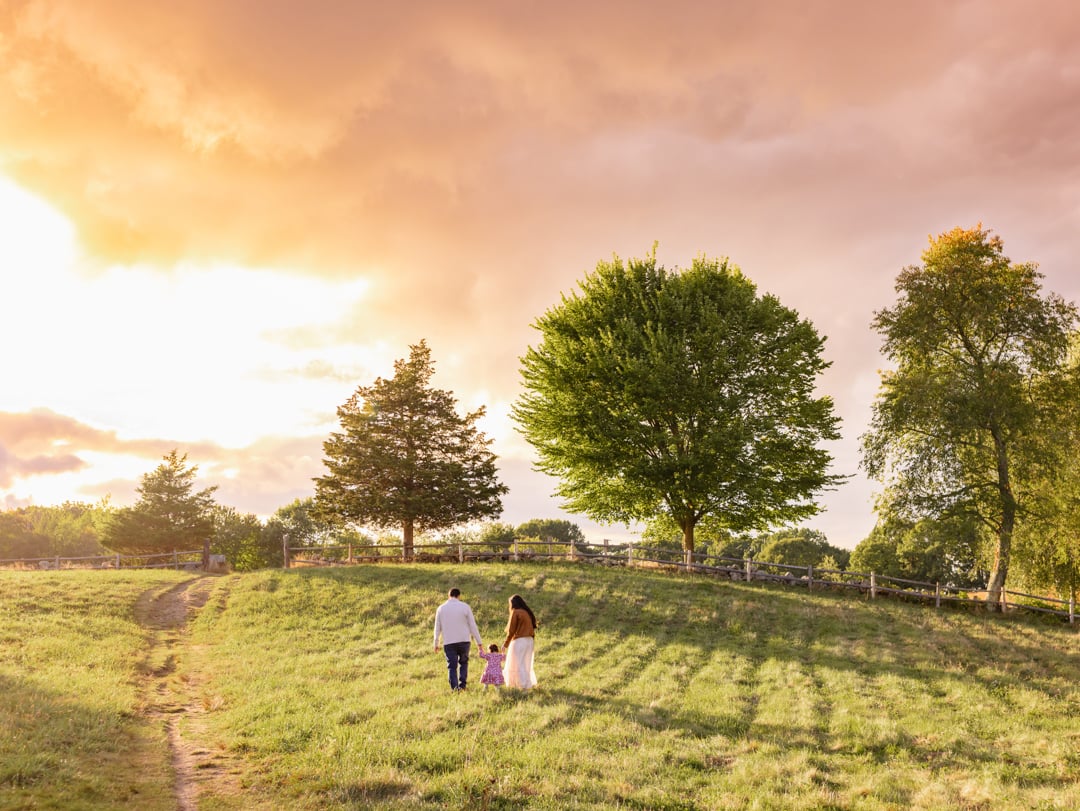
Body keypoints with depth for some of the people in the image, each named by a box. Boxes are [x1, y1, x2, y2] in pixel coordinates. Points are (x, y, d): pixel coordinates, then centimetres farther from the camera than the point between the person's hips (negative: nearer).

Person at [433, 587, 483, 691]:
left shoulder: (441, 608, 4)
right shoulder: (465, 606, -2)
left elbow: (437, 628, 8)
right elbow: (472, 625, -1)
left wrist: (436, 644, 18)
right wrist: (479, 642, 3)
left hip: (448, 642, 1)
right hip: (463, 640, 0)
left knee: (452, 667, 5)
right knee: (463, 663, 18)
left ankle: (454, 688, -4)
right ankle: (462, 685, 9)